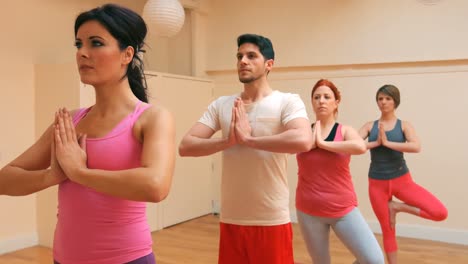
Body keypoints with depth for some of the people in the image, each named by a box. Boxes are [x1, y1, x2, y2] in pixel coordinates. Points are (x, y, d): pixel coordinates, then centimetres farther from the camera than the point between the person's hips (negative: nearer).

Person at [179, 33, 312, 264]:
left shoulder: (287, 101, -7)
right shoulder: (221, 105, 5)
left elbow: (303, 141, -26)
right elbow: (186, 146, -3)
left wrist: (248, 138, -19)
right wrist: (228, 141, -16)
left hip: (271, 221, -3)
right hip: (230, 219, 4)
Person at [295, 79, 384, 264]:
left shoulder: (345, 131, -3)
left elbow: (360, 148, -25)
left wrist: (322, 143, -20)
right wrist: (313, 134, -12)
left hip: (343, 209, -1)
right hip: (309, 211, 1)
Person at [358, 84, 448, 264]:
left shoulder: (403, 125, -3)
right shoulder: (369, 126, 1)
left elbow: (416, 147, -22)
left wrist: (387, 142, -20)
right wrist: (376, 142, -18)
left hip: (402, 180, 0)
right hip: (377, 183, 1)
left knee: (440, 213, -14)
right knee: (387, 229, 9)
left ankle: (397, 207, 4)